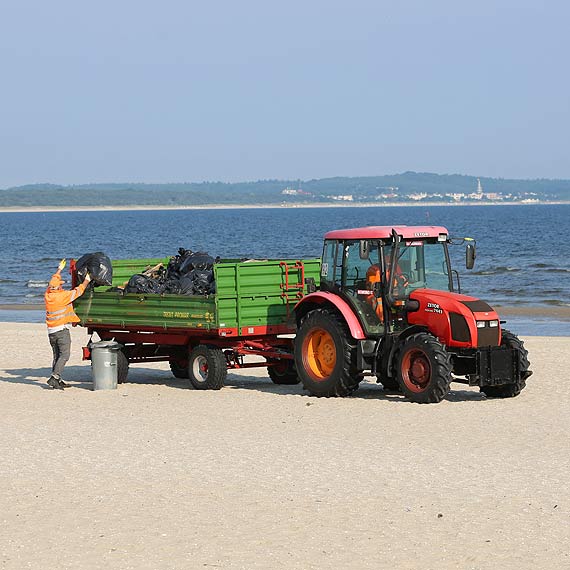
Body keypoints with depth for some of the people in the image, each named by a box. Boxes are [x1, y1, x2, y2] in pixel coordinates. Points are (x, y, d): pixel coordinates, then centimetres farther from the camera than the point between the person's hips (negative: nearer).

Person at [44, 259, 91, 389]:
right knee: (64, 355, -9)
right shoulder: (62, 296, -13)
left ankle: (57, 381, 8)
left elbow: (53, 281, 23)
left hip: (51, 330, 7)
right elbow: (77, 292, -4)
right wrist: (86, 281, 12)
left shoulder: (48, 294, 5)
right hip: (62, 329, -7)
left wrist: (59, 270, 37)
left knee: (57, 356, 11)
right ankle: (54, 377, -21)